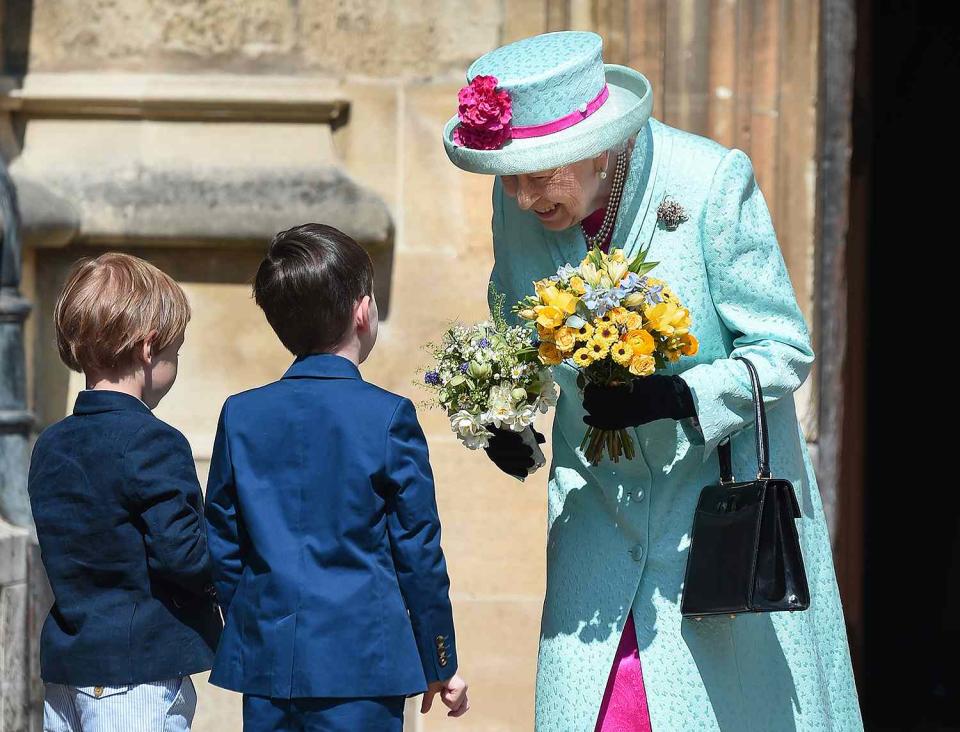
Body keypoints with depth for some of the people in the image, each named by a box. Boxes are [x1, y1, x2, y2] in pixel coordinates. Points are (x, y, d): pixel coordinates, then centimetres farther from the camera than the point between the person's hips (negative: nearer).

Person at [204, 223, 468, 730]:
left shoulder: (240, 414, 4)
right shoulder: (388, 416, -7)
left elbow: (221, 546, 9)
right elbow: (418, 550, -3)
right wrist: (439, 663, 7)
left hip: (265, 660, 4)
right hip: (361, 665, -4)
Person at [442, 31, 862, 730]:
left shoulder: (713, 181, -20)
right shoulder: (518, 205, -7)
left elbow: (783, 350, -14)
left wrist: (677, 396, -30)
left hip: (726, 484, -3)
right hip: (601, 509, 3)